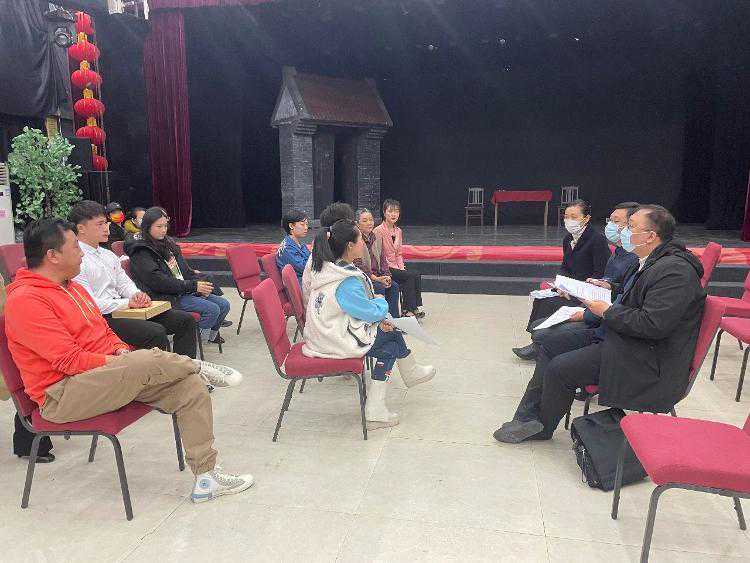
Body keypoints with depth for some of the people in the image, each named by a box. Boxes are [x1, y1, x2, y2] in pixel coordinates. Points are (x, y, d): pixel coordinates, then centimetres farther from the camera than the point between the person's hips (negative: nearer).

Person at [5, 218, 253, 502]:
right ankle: (200, 368, -3)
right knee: (148, 361, -35)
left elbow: (104, 332, 21)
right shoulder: (25, 300, -14)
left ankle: (206, 477, -4)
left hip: (105, 374, 9)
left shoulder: (72, 287, 16)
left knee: (191, 387, -10)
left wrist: (122, 353, 0)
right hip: (62, 395, -9)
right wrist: (117, 362, -16)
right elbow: (69, 360, -21)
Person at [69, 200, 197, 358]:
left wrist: (136, 295, -1)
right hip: (101, 319, -9)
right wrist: (128, 303, -15)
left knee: (185, 320, -1)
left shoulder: (108, 255, 19)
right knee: (156, 332, -33)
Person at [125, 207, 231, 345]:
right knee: (212, 310, -22)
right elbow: (159, 282, -21)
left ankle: (211, 333, 21)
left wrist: (198, 282, -2)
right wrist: (193, 286, -21)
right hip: (166, 297, -8)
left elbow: (183, 269, 18)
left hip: (184, 291, 8)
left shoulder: (167, 243, 15)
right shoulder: (141, 252, -11)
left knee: (224, 304, 1)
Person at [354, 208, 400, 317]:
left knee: (394, 286, -14)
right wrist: (375, 278, -20)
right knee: (379, 287, -28)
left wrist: (386, 276, -4)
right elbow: (358, 265, -16)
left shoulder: (377, 239, 13)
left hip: (377, 275, 6)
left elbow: (383, 260, 14)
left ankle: (395, 318, -11)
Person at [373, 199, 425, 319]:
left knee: (416, 276, -18)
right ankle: (409, 310, -14)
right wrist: (396, 269, -15)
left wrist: (402, 268, -1)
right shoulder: (378, 231, -10)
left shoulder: (398, 231, 13)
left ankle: (417, 307, -13)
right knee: (411, 276, -23)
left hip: (396, 267, 7)